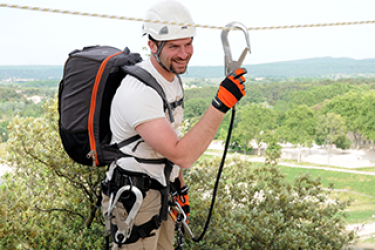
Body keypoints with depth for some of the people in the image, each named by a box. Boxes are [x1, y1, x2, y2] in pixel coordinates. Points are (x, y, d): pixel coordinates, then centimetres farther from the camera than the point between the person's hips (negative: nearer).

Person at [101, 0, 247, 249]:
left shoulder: (173, 77, 4)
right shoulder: (139, 91, -28)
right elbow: (182, 156, -33)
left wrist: (180, 187, 19)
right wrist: (221, 103, -35)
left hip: (161, 190, 9)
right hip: (133, 199, -9)